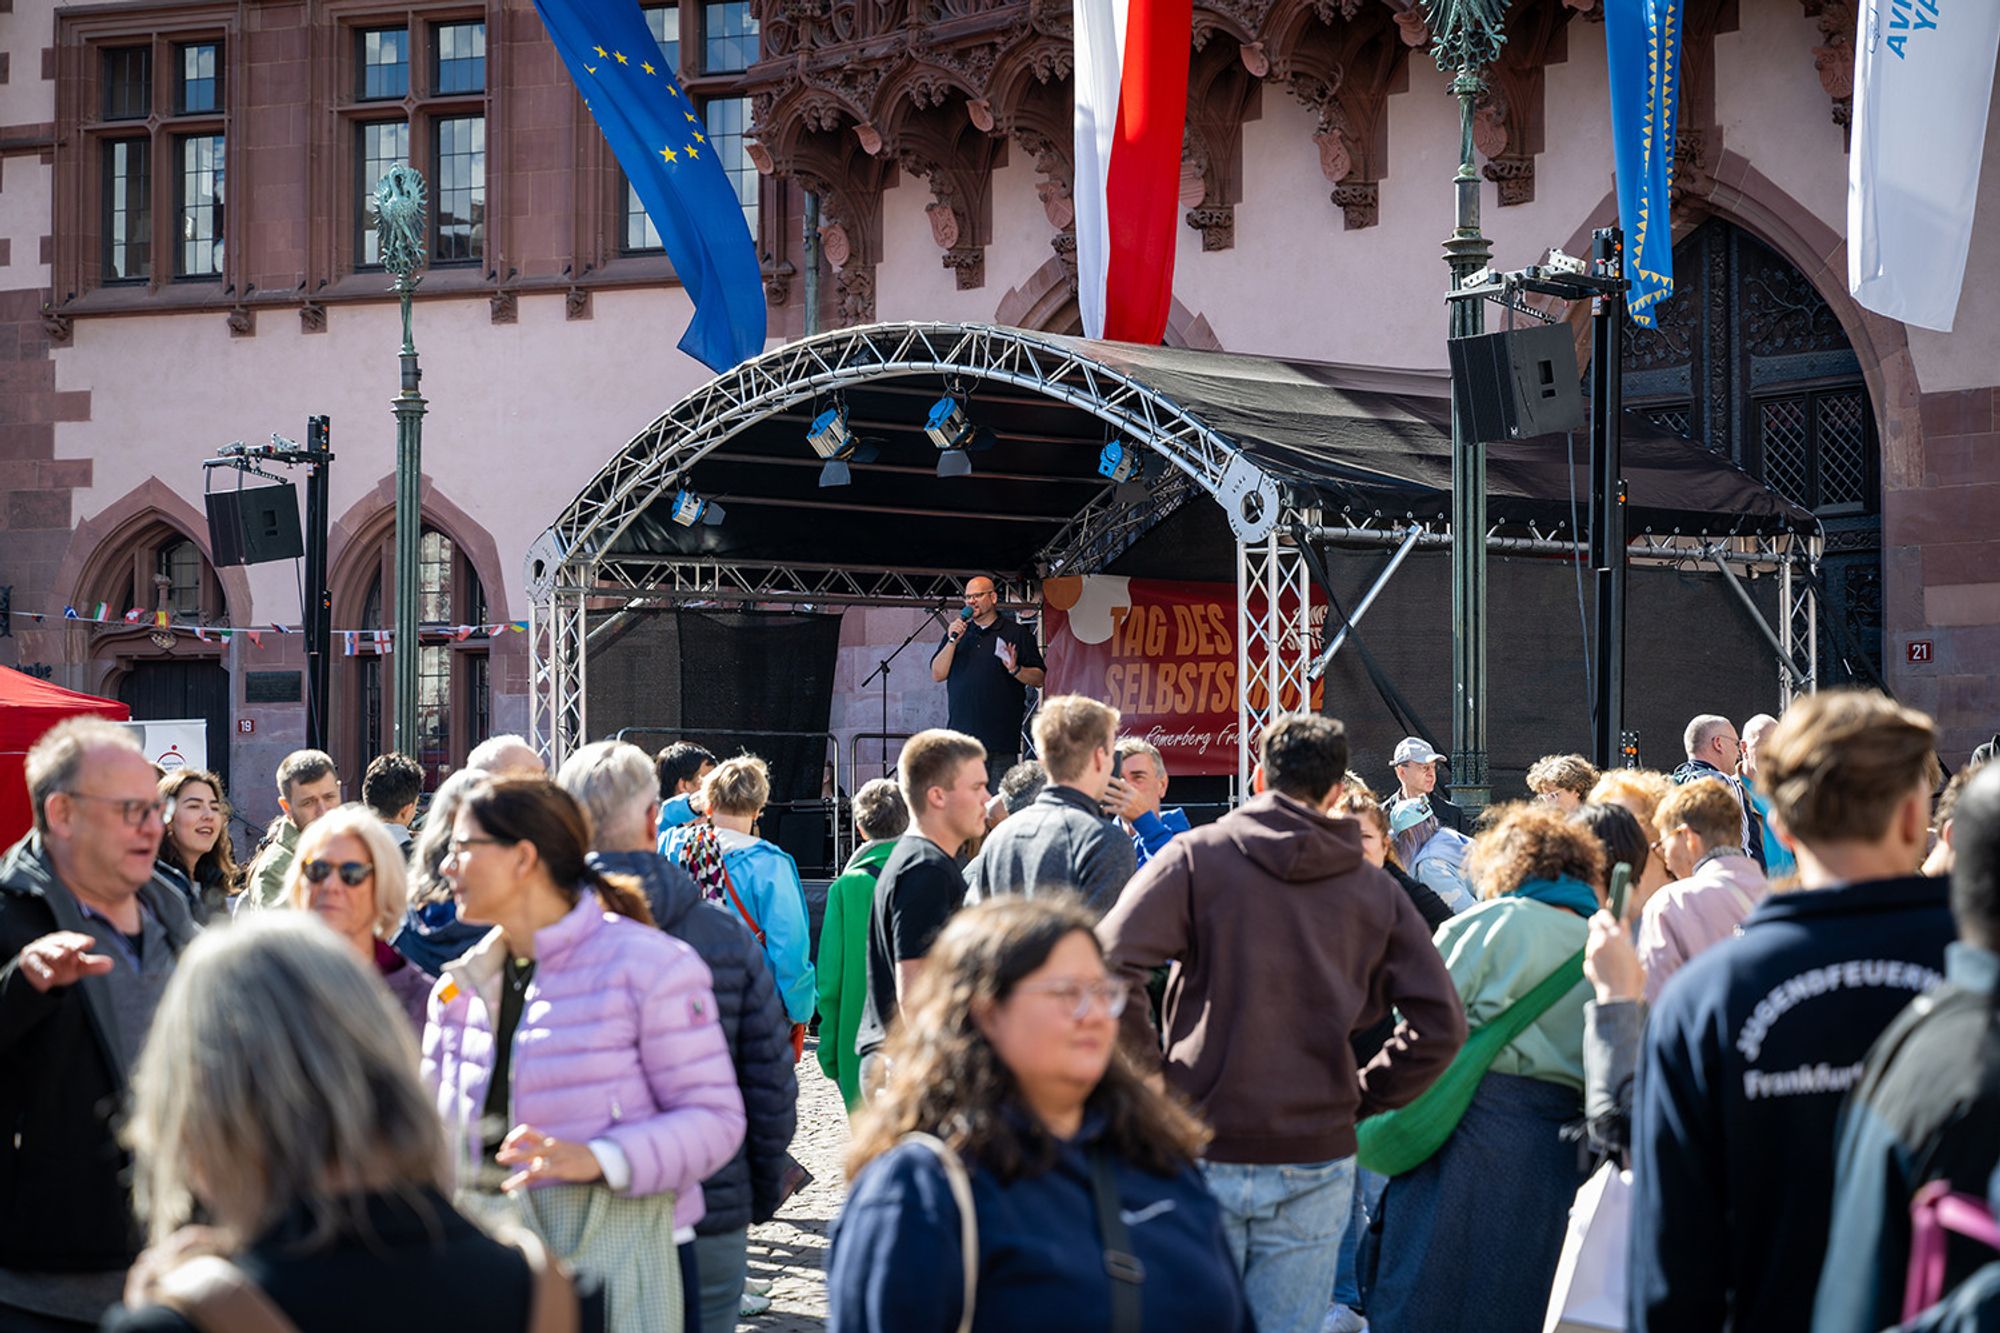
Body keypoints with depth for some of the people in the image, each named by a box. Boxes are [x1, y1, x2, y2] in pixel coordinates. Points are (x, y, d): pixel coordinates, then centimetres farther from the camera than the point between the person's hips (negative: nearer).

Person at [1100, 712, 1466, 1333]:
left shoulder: (1196, 856, -3)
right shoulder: (1377, 891, 5)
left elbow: (1108, 962, -14)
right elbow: (1440, 1024, 1)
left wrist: (1148, 1069, -3)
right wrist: (1361, 1096, 10)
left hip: (1204, 1151, -1)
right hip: (1316, 1161, 2)